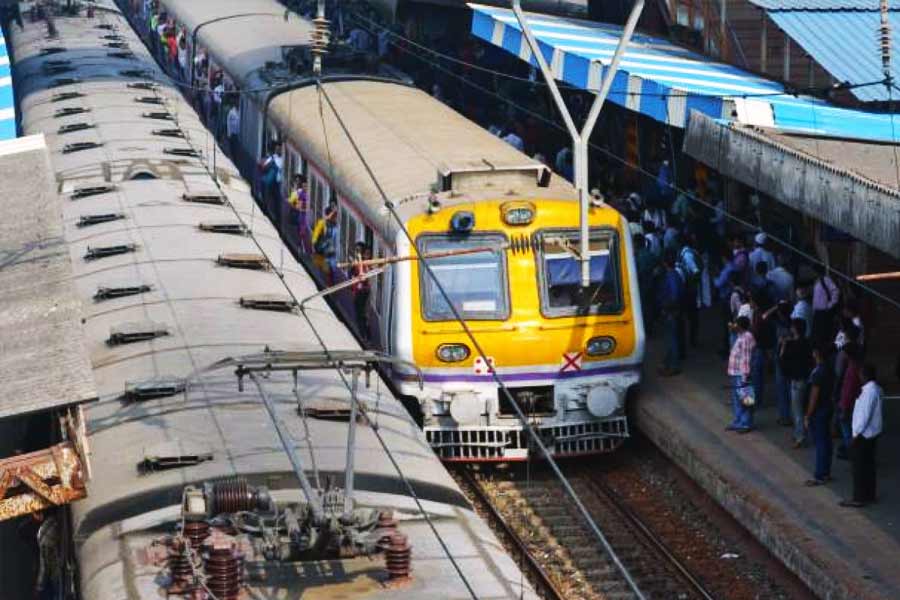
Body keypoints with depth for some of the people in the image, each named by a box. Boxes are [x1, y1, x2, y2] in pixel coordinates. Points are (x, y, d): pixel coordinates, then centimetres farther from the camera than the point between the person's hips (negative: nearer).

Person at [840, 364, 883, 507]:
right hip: (871, 433, 10)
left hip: (864, 434, -10)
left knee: (860, 466, -2)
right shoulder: (875, 389, 8)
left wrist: (856, 434, -17)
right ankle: (869, 495, 24)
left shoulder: (869, 391, -23)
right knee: (868, 465, 16)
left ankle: (859, 498, 3)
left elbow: (865, 415, -24)